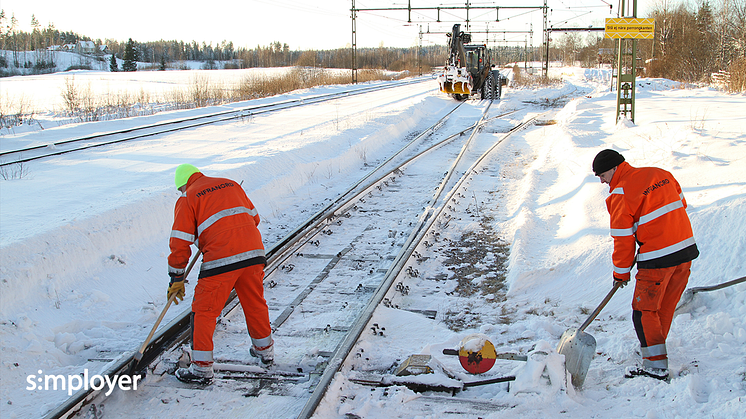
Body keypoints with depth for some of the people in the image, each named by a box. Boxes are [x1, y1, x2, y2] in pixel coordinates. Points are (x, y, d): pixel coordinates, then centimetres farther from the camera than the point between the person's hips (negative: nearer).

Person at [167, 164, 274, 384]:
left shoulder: (187, 199, 7)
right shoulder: (231, 185, 21)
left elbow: (180, 242, 3)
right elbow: (253, 217, 26)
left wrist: (176, 279, 10)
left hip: (221, 259, -5)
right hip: (254, 252, 5)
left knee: (204, 310, 6)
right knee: (255, 302, 23)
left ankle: (202, 369, 7)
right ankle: (264, 350, 38)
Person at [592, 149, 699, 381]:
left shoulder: (621, 193, -12)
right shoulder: (661, 174, 9)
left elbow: (623, 238, -8)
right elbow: (680, 204, 19)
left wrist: (621, 272, 3)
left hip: (658, 258, -8)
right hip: (686, 250, 8)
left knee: (644, 310, 1)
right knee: (665, 306, 20)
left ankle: (656, 367, 0)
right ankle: (654, 349, 35)